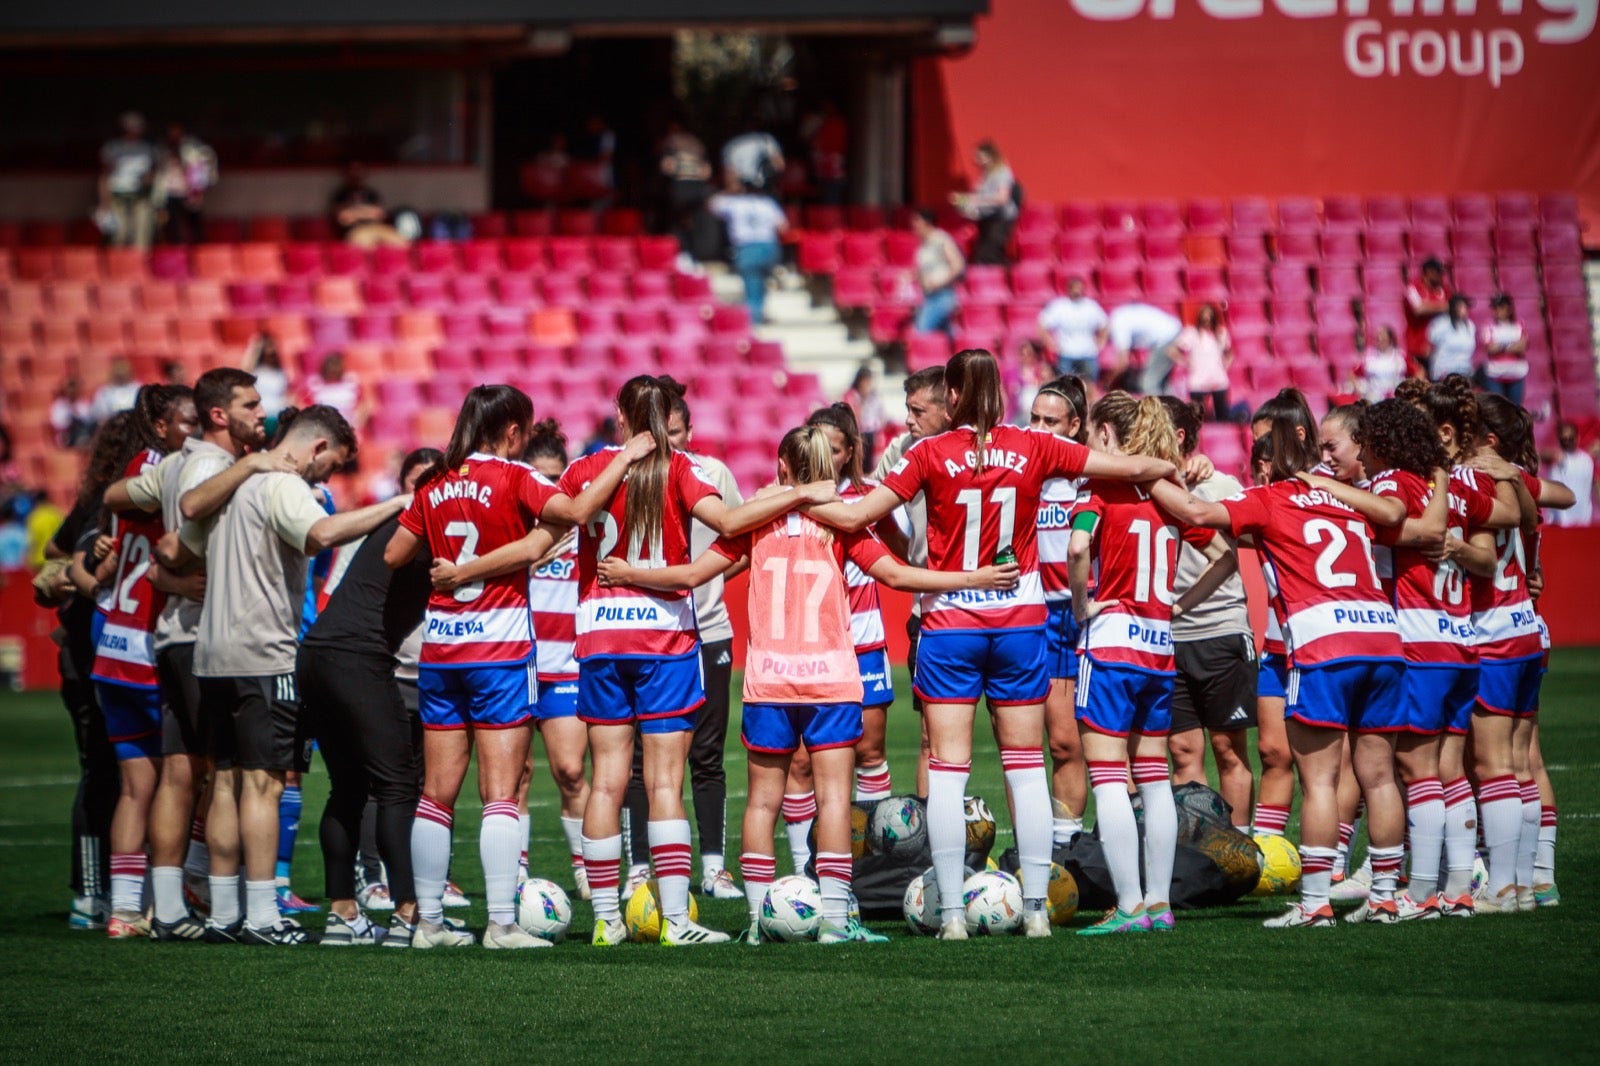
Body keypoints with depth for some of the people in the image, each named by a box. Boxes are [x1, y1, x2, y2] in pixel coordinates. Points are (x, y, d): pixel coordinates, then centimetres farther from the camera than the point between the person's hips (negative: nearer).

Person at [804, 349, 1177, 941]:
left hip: (949, 626, -2)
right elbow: (1131, 467, 5)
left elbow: (854, 516, -9)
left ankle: (952, 912, -6)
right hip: (1020, 623, 2)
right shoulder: (1033, 449, -1)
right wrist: (1172, 470, 26)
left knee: (946, 769, -1)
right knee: (1026, 766, 7)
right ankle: (1036, 908, 6)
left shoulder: (930, 455, -7)